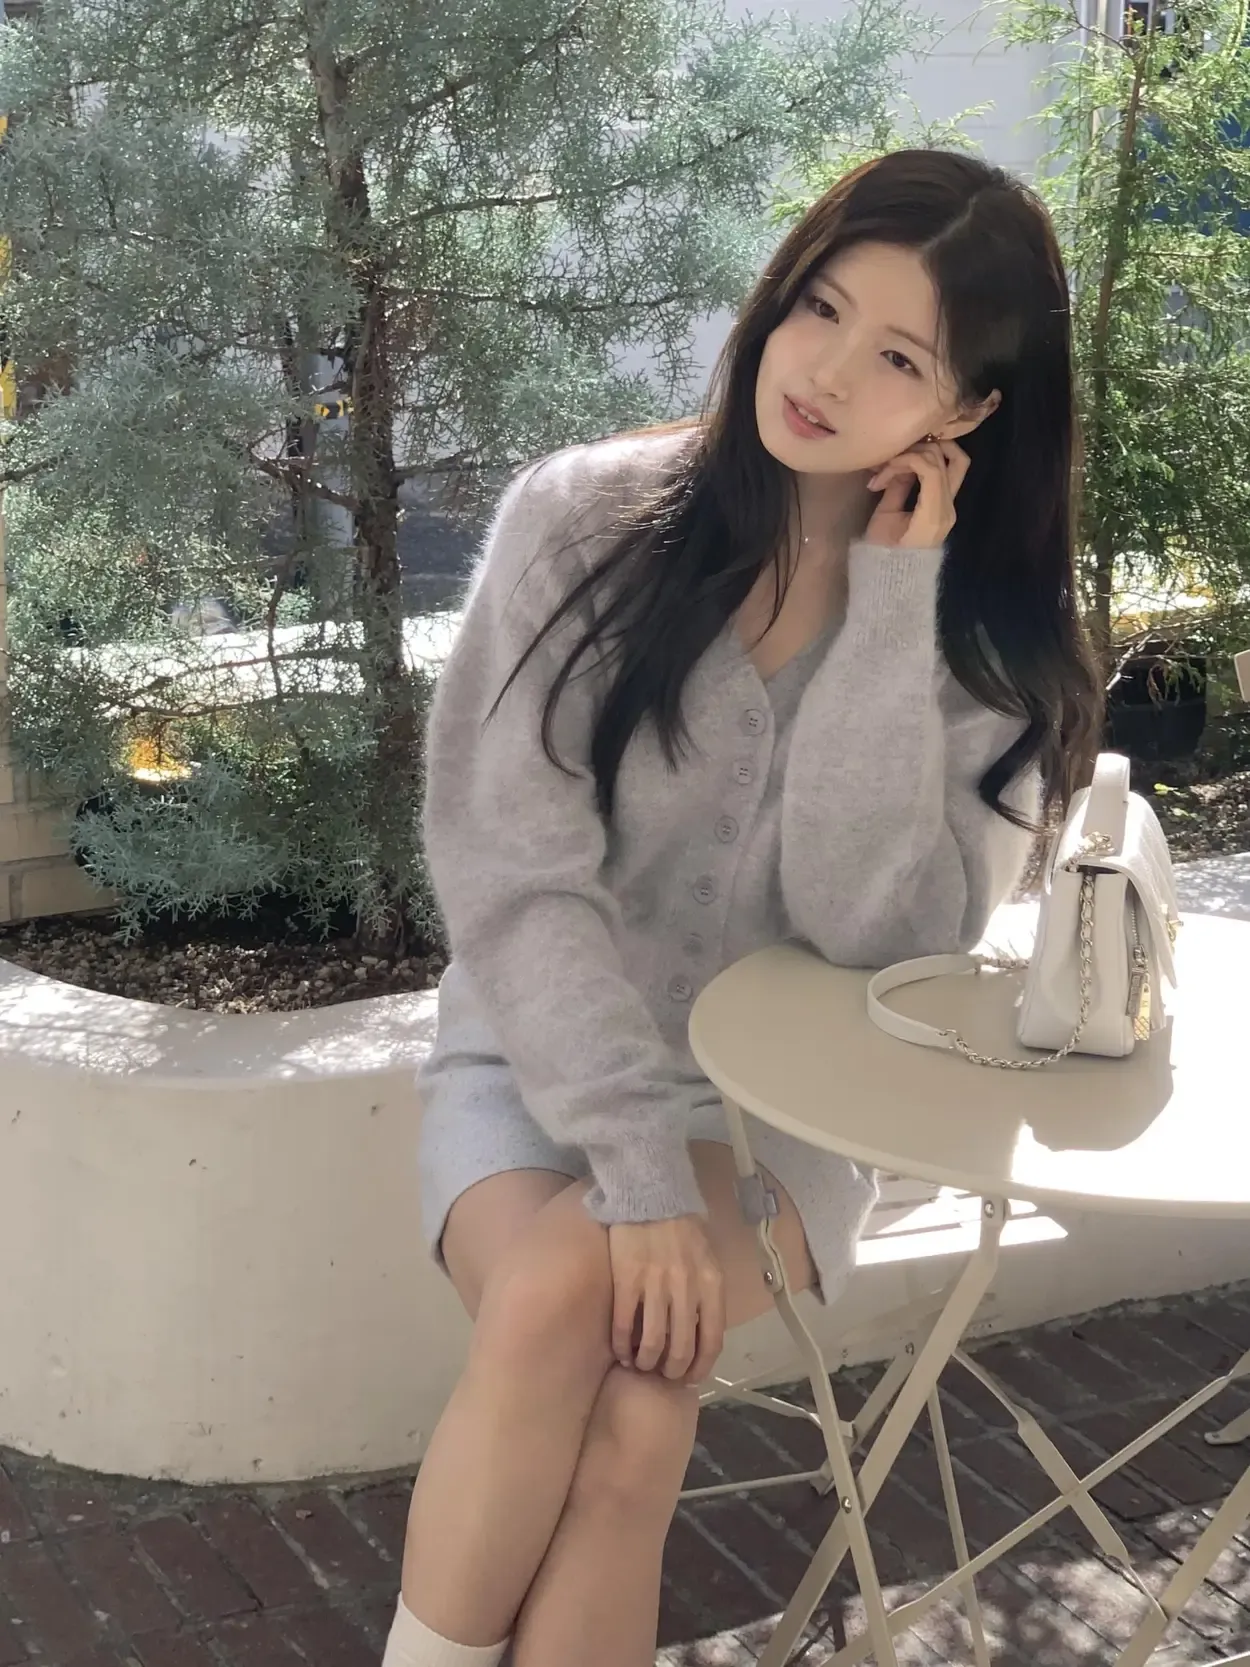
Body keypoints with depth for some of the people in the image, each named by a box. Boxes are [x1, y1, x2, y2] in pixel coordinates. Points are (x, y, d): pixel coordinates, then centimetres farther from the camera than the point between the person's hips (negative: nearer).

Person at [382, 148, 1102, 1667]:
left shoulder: (987, 632, -5)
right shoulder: (582, 519, -10)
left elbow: (875, 927, -17)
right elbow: (511, 875, -15)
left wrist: (890, 611, -21)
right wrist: (635, 1162, -23)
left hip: (779, 1103, 1)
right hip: (536, 1062, 0)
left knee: (626, 1397, -29)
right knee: (555, 1297, -32)